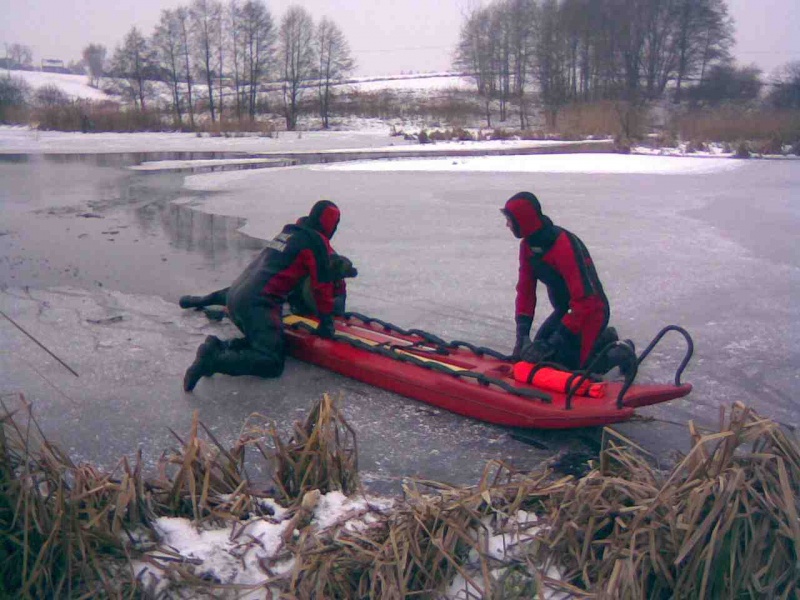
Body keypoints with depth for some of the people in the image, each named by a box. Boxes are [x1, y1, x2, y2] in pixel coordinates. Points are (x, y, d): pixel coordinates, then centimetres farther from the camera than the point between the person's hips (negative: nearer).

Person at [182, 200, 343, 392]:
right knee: (273, 363, -12)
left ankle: (220, 347, -1)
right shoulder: (317, 241, -1)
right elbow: (322, 283, -1)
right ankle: (213, 360, -23)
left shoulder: (288, 232, 24)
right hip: (258, 305, -9)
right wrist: (326, 320, 6)